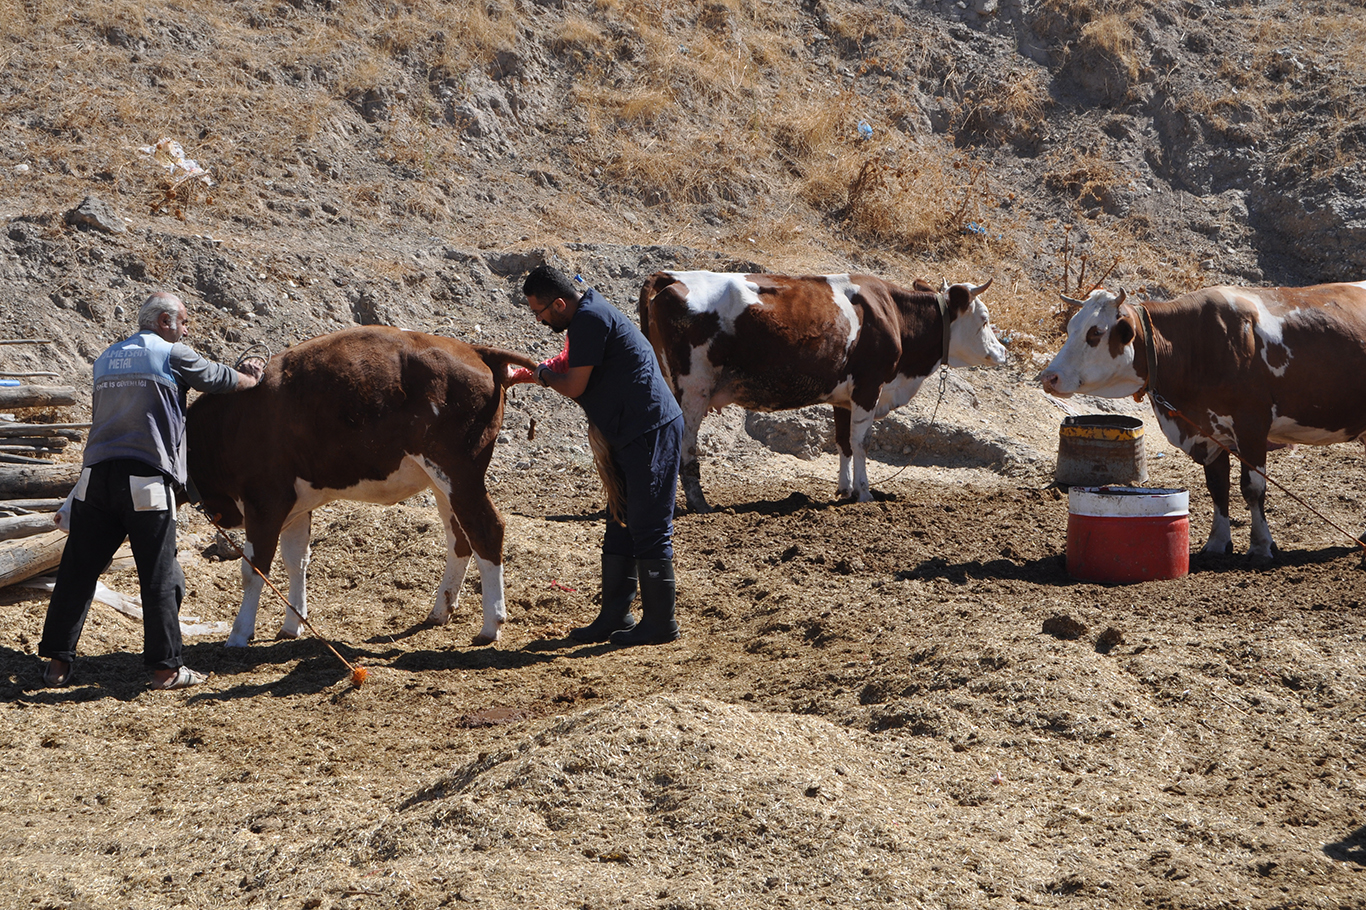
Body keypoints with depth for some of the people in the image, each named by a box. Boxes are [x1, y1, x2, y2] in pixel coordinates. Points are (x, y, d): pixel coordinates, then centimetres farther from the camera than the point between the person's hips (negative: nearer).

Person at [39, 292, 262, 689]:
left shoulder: (107, 358, 19)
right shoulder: (171, 355, 0)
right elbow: (226, 379, 11)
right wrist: (252, 377, 35)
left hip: (95, 474, 6)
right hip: (146, 478, -6)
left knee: (78, 570, 8)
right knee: (160, 578, 1)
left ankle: (57, 662, 10)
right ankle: (166, 667, 4)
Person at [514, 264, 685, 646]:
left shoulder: (589, 319, -16)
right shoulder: (586, 317, 16)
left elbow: (573, 386, -13)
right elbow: (564, 367, 28)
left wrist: (542, 373, 6)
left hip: (651, 433, -11)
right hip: (631, 434, 11)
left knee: (648, 529, -6)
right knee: (620, 526, 14)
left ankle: (660, 624, 1)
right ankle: (615, 617, 20)